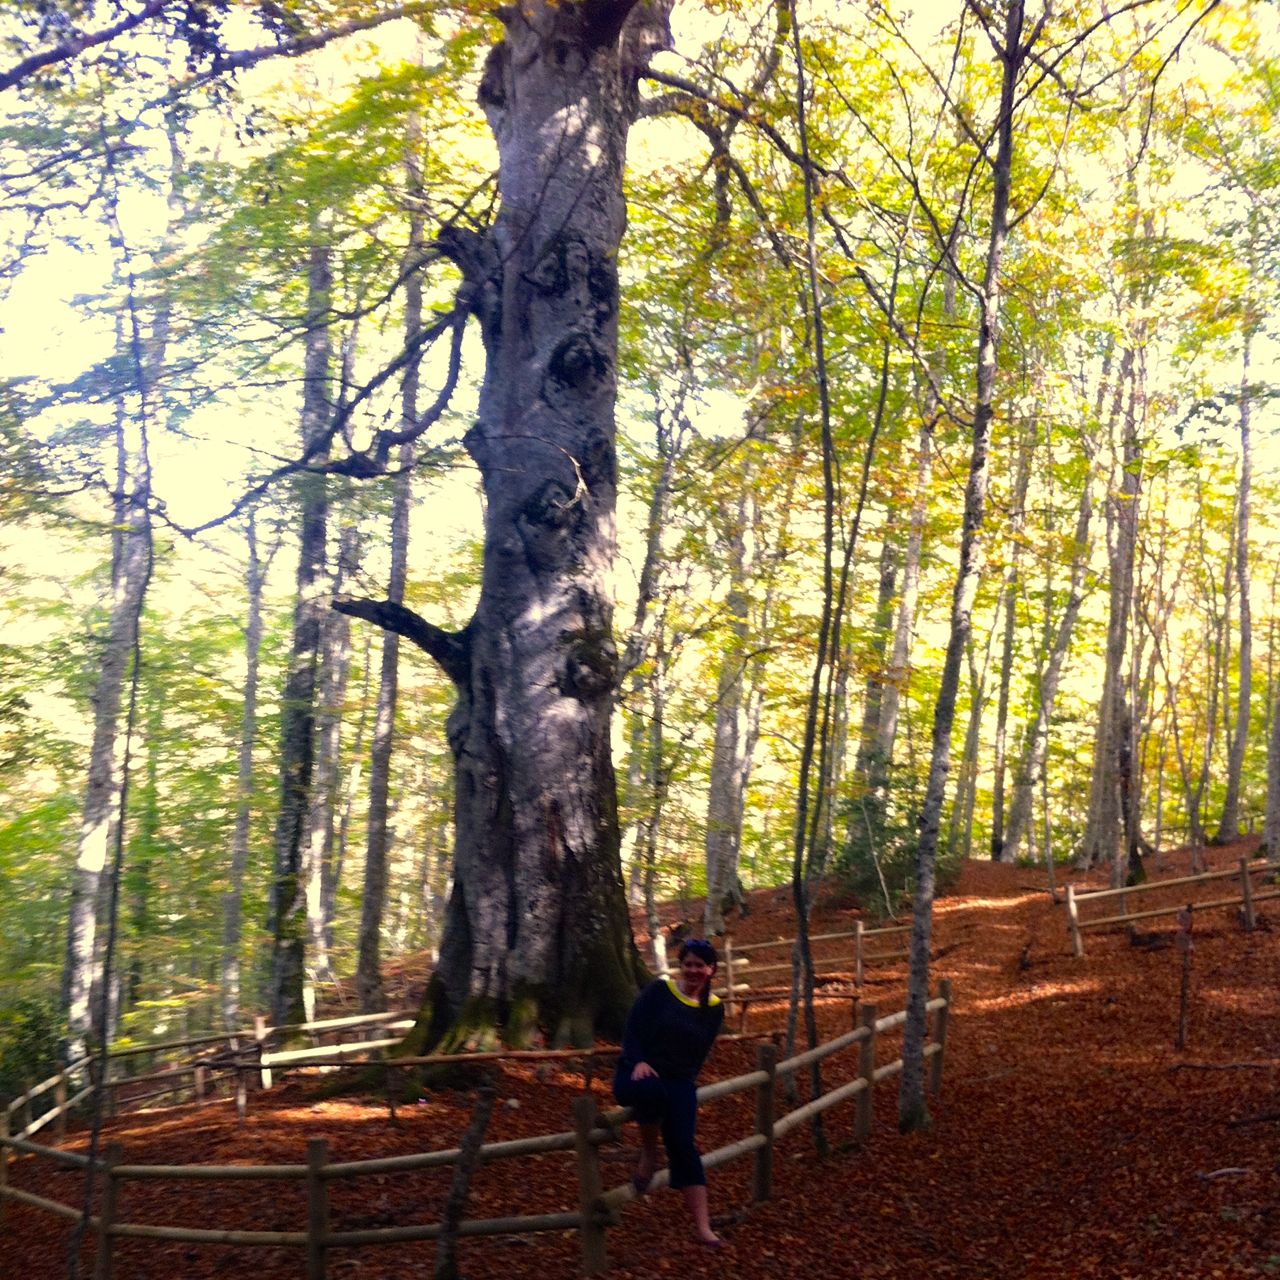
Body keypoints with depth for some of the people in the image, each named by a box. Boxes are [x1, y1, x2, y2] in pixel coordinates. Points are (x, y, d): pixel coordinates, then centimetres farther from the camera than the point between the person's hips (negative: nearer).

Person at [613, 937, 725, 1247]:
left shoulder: (714, 1008, 8)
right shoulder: (659, 991, -2)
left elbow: (700, 1053, 13)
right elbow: (632, 1029, -5)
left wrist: (687, 1080, 0)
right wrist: (638, 1062, -20)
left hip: (679, 1083, 3)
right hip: (638, 1075, -3)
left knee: (684, 1146, -13)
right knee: (652, 1090, -40)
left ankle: (703, 1227, -10)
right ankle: (648, 1154, -15)